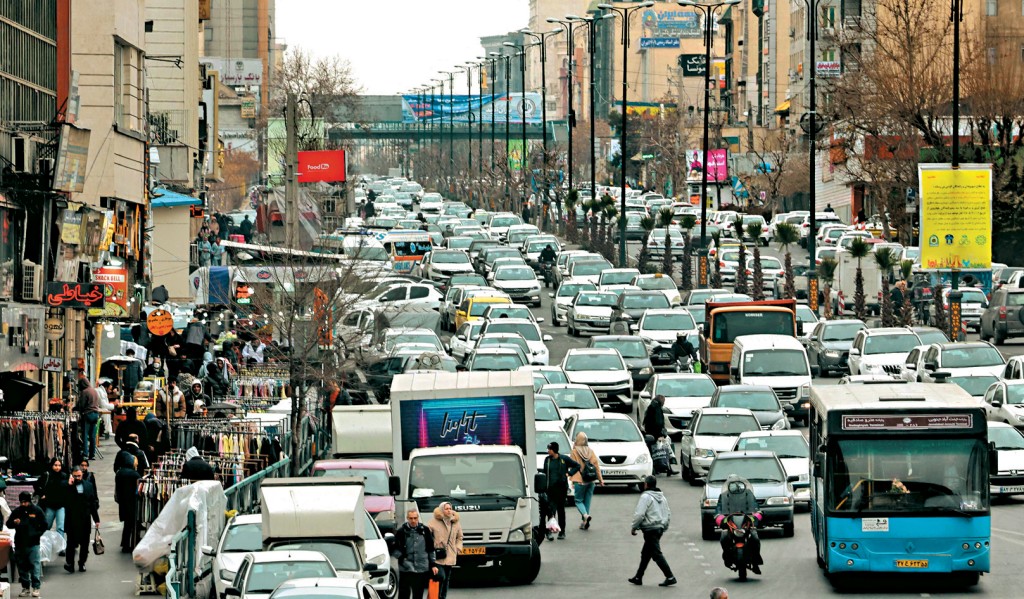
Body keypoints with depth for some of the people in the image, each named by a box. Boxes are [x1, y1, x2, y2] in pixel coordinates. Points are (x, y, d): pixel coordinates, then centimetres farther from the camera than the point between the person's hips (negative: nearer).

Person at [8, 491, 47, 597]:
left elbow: (44, 526, 7)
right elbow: (8, 524, 11)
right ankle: (25, 587, 15)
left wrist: (38, 534, -6)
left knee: (35, 565, -8)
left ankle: (36, 587, -5)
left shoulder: (37, 511, 2)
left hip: (33, 544, -3)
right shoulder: (16, 511, 8)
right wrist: (14, 523, -11)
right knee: (22, 567, 7)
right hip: (20, 544, 3)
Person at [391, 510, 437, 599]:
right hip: (406, 569, -2)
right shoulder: (401, 531, 0)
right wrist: (401, 558, -12)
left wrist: (433, 565, 8)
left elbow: (431, 550, 12)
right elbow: (394, 549, 3)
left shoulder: (425, 531, 7)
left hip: (422, 569, 2)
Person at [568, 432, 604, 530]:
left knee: (579, 501, 6)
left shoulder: (574, 452, -8)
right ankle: (585, 523, 12)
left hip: (579, 481, -4)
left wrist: (572, 480, -6)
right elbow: (596, 465, 5)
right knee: (587, 501, 12)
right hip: (590, 481, 4)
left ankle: (585, 515, -19)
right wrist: (600, 479, 11)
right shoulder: (591, 452, 3)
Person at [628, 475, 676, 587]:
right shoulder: (662, 497, 14)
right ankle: (638, 577, 24)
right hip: (660, 529, 9)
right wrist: (665, 526, 24)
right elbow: (668, 514, 18)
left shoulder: (646, 497, -13)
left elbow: (639, 514, -18)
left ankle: (670, 577, -14)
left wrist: (634, 527, -7)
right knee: (645, 554, 17)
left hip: (650, 530, -9)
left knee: (657, 554, -8)